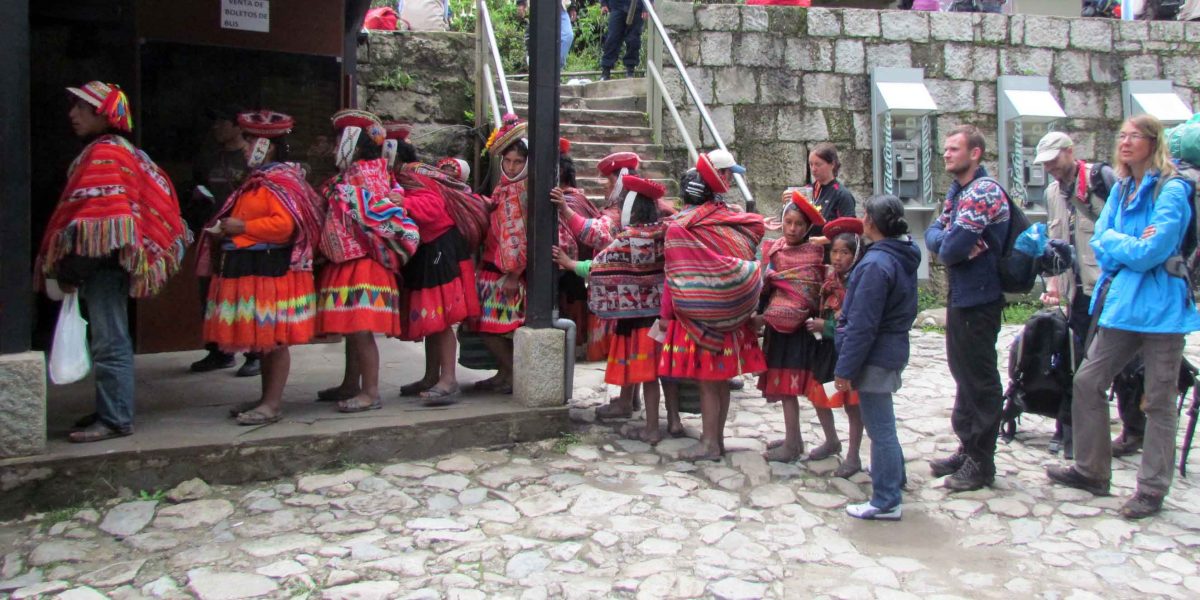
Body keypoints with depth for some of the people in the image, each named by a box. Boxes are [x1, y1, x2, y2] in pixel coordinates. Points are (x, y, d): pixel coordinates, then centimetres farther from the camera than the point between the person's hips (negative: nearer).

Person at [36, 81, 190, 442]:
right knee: (110, 339, 16)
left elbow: (92, 216, -21)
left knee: (109, 341, -5)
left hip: (102, 262, -10)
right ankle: (112, 409, 25)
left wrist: (68, 267, -14)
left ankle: (115, 420, 0)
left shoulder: (102, 154, -13)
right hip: (109, 261, 10)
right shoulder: (121, 151, 17)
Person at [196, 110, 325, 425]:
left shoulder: (279, 183, -13)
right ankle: (267, 397, 22)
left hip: (271, 268, -10)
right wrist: (227, 230, 12)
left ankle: (273, 404, 0)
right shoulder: (257, 181, 18)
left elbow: (284, 224, -25)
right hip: (249, 267, 10)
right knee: (261, 337, 14)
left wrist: (241, 228, -18)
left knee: (273, 339, -5)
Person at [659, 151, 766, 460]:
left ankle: (709, 444, 7)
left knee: (707, 382, 1)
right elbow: (759, 225, 18)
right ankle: (718, 438, 24)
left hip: (698, 317, -5)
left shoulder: (678, 228, -12)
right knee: (721, 379, 13)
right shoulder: (729, 220, 1)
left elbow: (676, 277, -10)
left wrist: (666, 315, -2)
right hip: (729, 316, 5)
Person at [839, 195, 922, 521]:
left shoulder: (876, 264, -24)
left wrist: (845, 369, -18)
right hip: (893, 350, 10)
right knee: (882, 422, 27)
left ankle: (886, 502, 7)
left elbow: (861, 325, -24)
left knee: (879, 427, -1)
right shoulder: (903, 257, 6)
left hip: (875, 357, -10)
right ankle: (892, 473, 45)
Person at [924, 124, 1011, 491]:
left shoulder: (984, 191, -18)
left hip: (979, 298, -10)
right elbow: (934, 232, 8)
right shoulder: (957, 190, 14)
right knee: (964, 374, 17)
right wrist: (952, 245, -12)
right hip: (960, 295, 10)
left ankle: (981, 462, 9)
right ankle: (967, 449, 29)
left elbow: (953, 246, -25)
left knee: (980, 379, -1)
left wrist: (947, 249, -3)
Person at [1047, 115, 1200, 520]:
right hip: (1121, 303, 8)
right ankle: (1091, 470, 23)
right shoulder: (1121, 190, 12)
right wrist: (1132, 244, -12)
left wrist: (1115, 242, -5)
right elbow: (1099, 241, 5)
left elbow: (1149, 253, -20)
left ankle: (1152, 490, 13)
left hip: (1160, 307, -7)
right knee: (1087, 383, 9)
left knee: (1159, 401, 3)